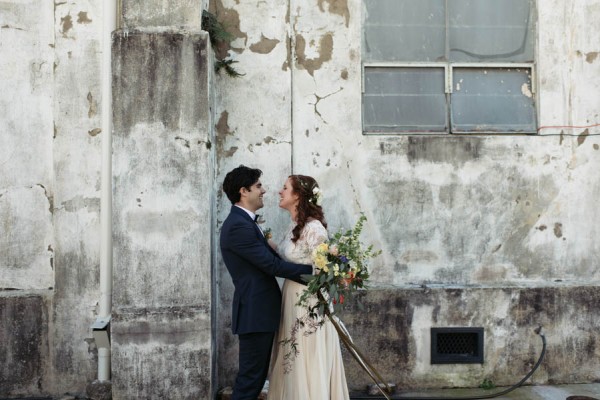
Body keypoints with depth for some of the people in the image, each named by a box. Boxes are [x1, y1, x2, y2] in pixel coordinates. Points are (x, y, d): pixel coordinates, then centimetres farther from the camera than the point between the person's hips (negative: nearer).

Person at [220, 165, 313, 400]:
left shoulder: (244, 222, 15)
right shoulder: (238, 225, -19)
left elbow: (270, 259, 12)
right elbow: (271, 265, -21)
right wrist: (312, 271, -14)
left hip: (260, 310, 10)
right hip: (255, 312, -10)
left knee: (256, 374, 17)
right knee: (250, 376, -2)